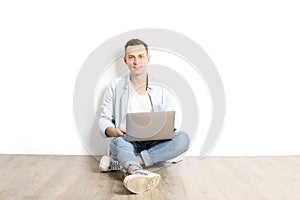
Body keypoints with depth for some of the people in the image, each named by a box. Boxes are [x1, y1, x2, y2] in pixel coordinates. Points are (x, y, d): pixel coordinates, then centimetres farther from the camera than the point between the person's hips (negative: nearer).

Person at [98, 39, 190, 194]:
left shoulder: (162, 91, 8)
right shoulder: (115, 87, 7)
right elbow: (104, 118, 7)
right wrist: (114, 131, -15)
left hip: (154, 144, 2)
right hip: (126, 142, -1)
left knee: (182, 138, -27)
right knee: (119, 141, -35)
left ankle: (118, 163, -32)